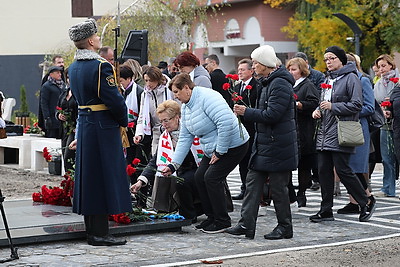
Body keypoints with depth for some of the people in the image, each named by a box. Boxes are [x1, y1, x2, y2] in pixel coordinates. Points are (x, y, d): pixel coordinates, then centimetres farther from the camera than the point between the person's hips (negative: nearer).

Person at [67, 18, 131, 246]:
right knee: (104, 177, -5)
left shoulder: (73, 67, 10)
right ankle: (100, 233, -3)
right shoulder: (101, 66, -17)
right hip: (103, 127, -9)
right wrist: (124, 121, -3)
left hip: (84, 125, 9)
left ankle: (92, 229, 19)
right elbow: (115, 100, -19)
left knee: (88, 176, 12)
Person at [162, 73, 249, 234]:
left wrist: (220, 151, -24)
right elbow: (185, 138, 10)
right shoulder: (186, 107, 9)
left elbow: (226, 122, -31)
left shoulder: (207, 97, -21)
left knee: (212, 177, -14)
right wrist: (173, 165, 2)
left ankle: (222, 221, -1)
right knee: (199, 177, 4)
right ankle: (212, 217, 16)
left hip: (233, 145, -10)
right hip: (214, 149, 10)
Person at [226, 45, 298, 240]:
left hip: (277, 145, -10)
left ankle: (285, 227, 13)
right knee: (253, 183, 7)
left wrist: (247, 112, -16)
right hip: (264, 143, 10)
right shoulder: (267, 82, 15)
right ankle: (246, 225, 8)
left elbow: (272, 115, -24)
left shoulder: (280, 84, -17)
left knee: (278, 187, 0)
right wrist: (246, 112, 10)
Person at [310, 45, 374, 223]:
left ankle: (365, 204, 5)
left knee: (342, 170, -9)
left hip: (341, 133, -8)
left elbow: (357, 105, -14)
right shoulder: (328, 79, 19)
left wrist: (332, 107, -16)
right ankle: (326, 210, 11)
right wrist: (318, 110, 7)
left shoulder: (350, 78, -6)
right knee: (323, 170, 5)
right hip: (325, 132, 8)